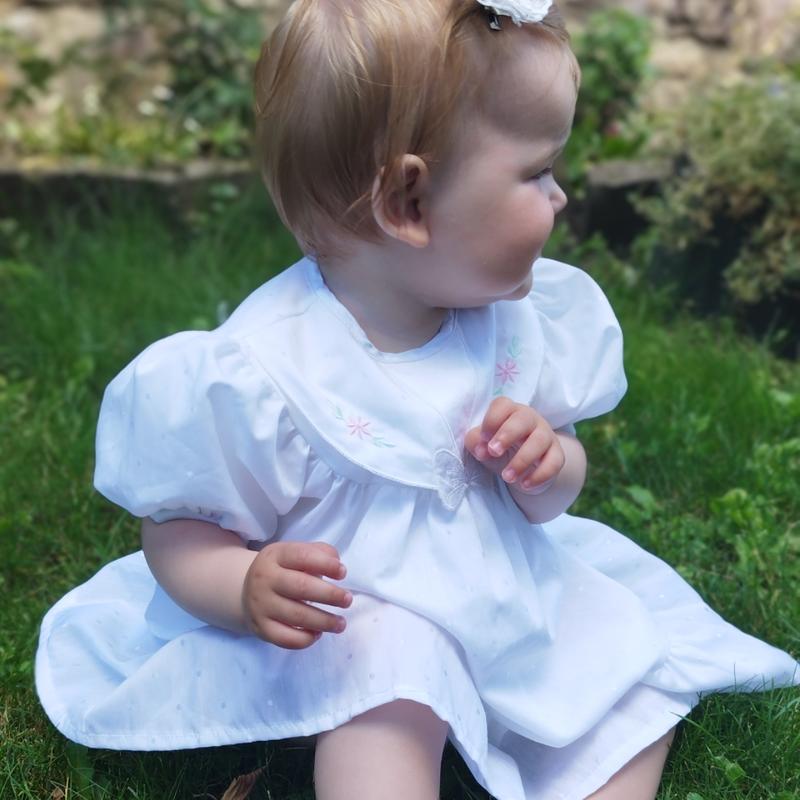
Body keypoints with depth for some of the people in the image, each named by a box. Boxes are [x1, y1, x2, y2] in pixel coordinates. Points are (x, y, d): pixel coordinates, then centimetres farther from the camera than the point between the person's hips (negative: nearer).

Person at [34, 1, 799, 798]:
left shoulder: (515, 314, -4)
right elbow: (179, 533, -14)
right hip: (363, 632, -6)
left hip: (511, 596, 7)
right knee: (389, 703, -34)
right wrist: (249, 588, -36)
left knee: (647, 670, 2)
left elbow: (551, 498, 7)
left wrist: (550, 468, -17)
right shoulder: (257, 372, -23)